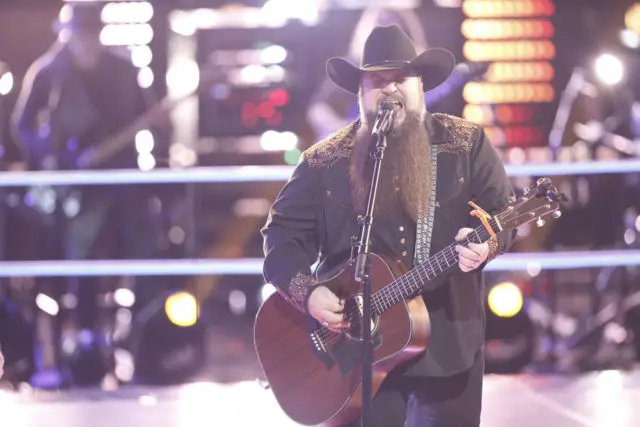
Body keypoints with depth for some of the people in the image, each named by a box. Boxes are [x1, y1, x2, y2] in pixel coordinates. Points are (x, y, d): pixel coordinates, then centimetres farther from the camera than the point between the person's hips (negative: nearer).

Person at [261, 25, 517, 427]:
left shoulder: (466, 143, 2)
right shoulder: (325, 162, 1)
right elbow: (284, 234, 2)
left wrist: (485, 243, -22)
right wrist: (308, 292, -14)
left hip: (448, 341, 0)